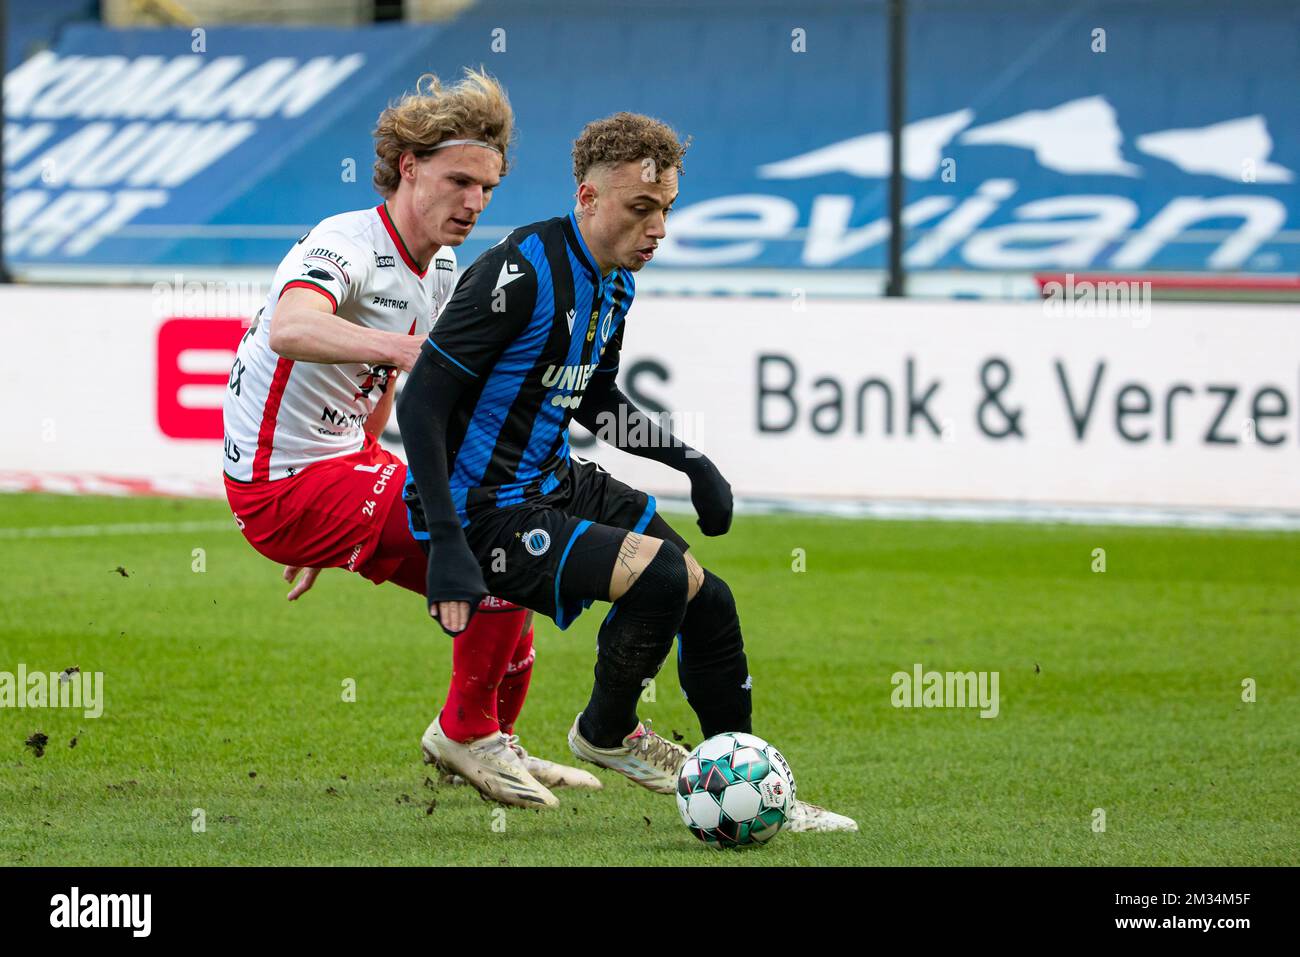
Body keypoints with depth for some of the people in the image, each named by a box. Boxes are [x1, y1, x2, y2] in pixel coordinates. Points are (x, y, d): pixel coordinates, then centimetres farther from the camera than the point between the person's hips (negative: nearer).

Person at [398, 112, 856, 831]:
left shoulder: (615, 283, 7)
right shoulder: (524, 272, -22)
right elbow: (420, 402, -25)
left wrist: (691, 463, 14)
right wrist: (446, 547, -31)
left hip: (554, 484, 10)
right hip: (482, 509, -10)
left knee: (707, 600, 7)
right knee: (662, 573, -25)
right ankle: (604, 735, 2)